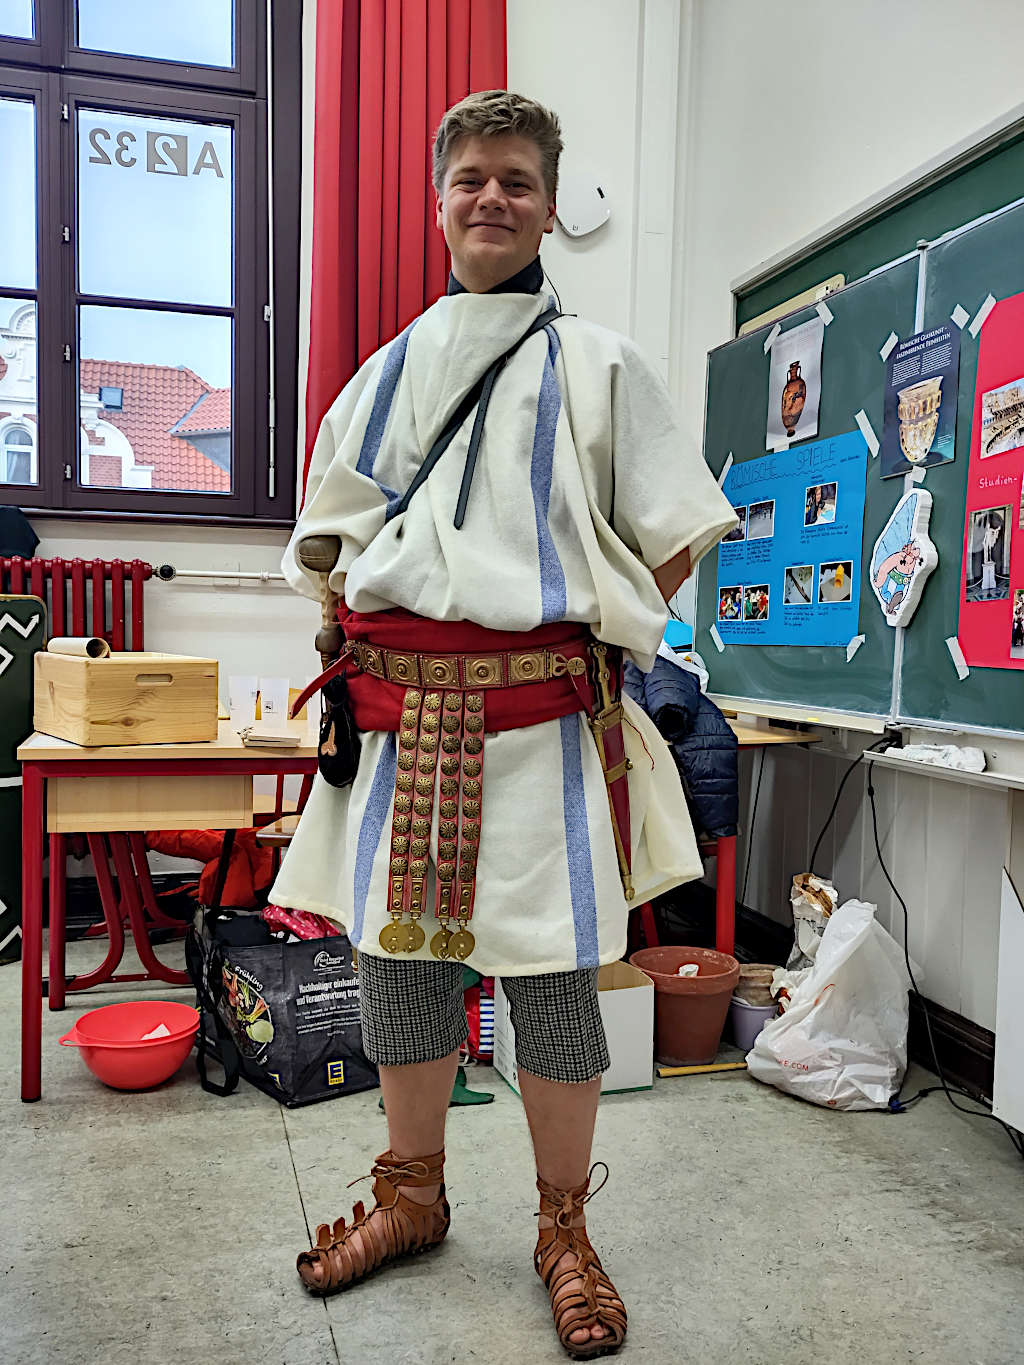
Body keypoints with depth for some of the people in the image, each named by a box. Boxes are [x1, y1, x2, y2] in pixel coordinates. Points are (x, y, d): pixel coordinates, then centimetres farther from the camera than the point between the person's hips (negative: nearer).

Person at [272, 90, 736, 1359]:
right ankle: (412, 1195, 33)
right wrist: (369, 629, 7)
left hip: (543, 714, -3)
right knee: (396, 955, 10)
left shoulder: (599, 366, 7)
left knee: (552, 970, 1)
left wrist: (585, 627, 0)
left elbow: (674, 539, 7)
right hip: (399, 710, 4)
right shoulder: (386, 371, 16)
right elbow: (328, 539, 22)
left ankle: (564, 1230, 24)